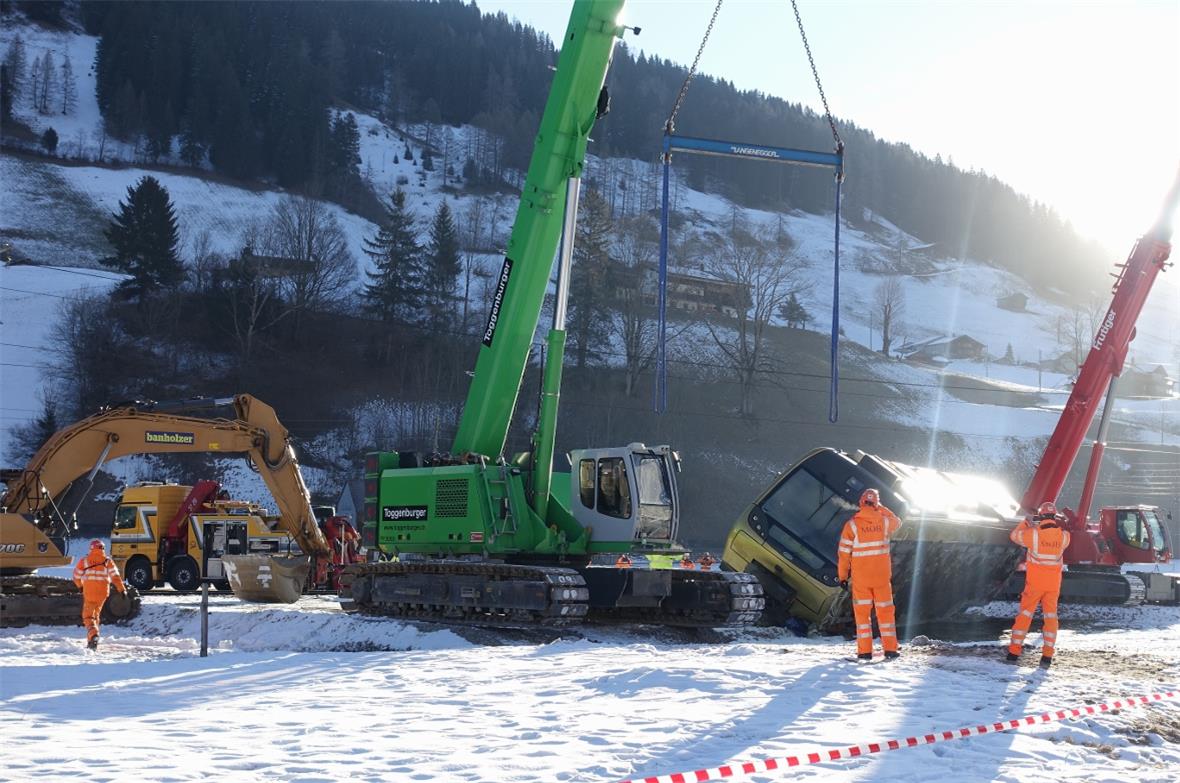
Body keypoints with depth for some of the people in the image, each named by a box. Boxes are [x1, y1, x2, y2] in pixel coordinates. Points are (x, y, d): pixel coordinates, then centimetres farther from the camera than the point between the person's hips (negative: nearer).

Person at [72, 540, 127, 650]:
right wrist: (122, 589, -2)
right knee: (96, 615, 20)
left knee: (88, 616, 2)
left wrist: (80, 586, 27)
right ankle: (91, 641, 22)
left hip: (89, 592, -3)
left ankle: (93, 634, -25)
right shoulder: (108, 561, 2)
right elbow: (115, 576, -5)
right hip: (103, 592, 3)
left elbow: (76, 576, 9)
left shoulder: (84, 561, 0)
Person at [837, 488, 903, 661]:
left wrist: (843, 576, 3)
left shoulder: (852, 525, -9)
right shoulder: (884, 521, -4)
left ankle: (865, 651, 2)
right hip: (882, 575, 1)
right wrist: (880, 508, 22)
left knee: (862, 612, 5)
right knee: (885, 611, 9)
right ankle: (890, 649, 8)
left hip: (860, 578, -1)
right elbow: (897, 522, 22)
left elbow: (844, 553, -6)